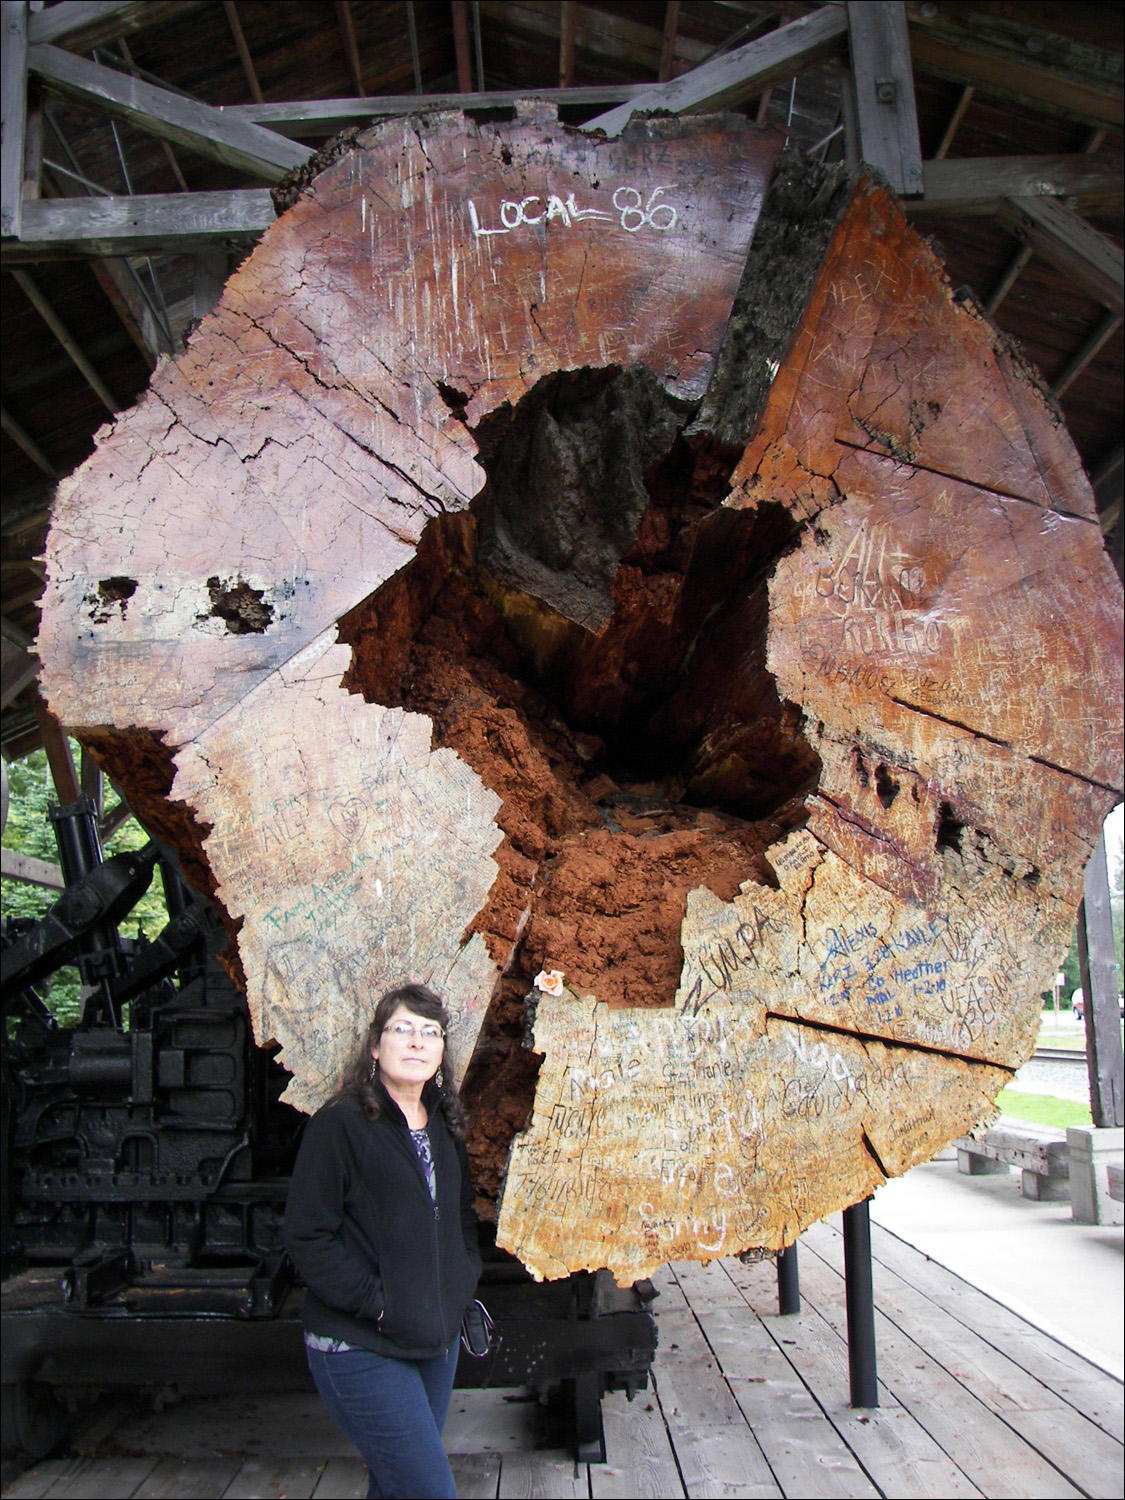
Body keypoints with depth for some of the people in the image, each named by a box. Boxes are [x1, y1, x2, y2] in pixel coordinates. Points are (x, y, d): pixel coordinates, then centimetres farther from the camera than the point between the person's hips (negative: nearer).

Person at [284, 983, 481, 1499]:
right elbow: (307, 1238, -15)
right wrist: (376, 1302, -18)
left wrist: (463, 1278, 5)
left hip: (437, 1342, 7)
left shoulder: (444, 1129, 9)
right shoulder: (339, 1125, -13)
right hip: (361, 1351, -7)